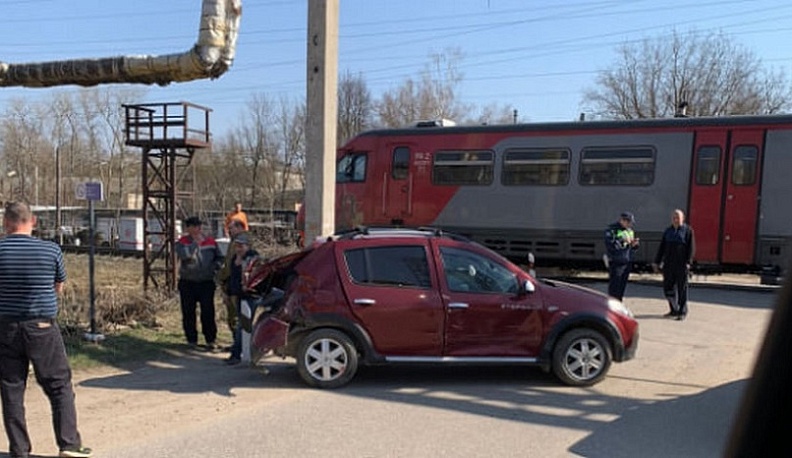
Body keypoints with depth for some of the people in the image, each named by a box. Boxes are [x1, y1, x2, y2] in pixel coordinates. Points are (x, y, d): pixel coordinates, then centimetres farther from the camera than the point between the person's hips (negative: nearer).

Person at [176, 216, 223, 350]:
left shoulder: (210, 242, 4)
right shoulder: (182, 242, -1)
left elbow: (219, 258, 14)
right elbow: (184, 255, -22)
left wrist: (215, 267, -4)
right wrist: (195, 243, -20)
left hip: (207, 282, 0)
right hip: (187, 283, 0)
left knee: (208, 312, -2)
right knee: (188, 313, 7)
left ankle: (211, 340, 6)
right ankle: (192, 340, 20)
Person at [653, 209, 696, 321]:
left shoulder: (688, 230, 0)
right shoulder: (668, 231, 13)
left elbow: (691, 248, -6)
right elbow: (662, 247, 16)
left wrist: (688, 262, -16)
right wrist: (657, 262, 12)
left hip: (681, 265, -5)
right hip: (668, 264, 5)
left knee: (682, 288, 1)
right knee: (668, 287, 6)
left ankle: (682, 312, 9)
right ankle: (674, 310, 20)